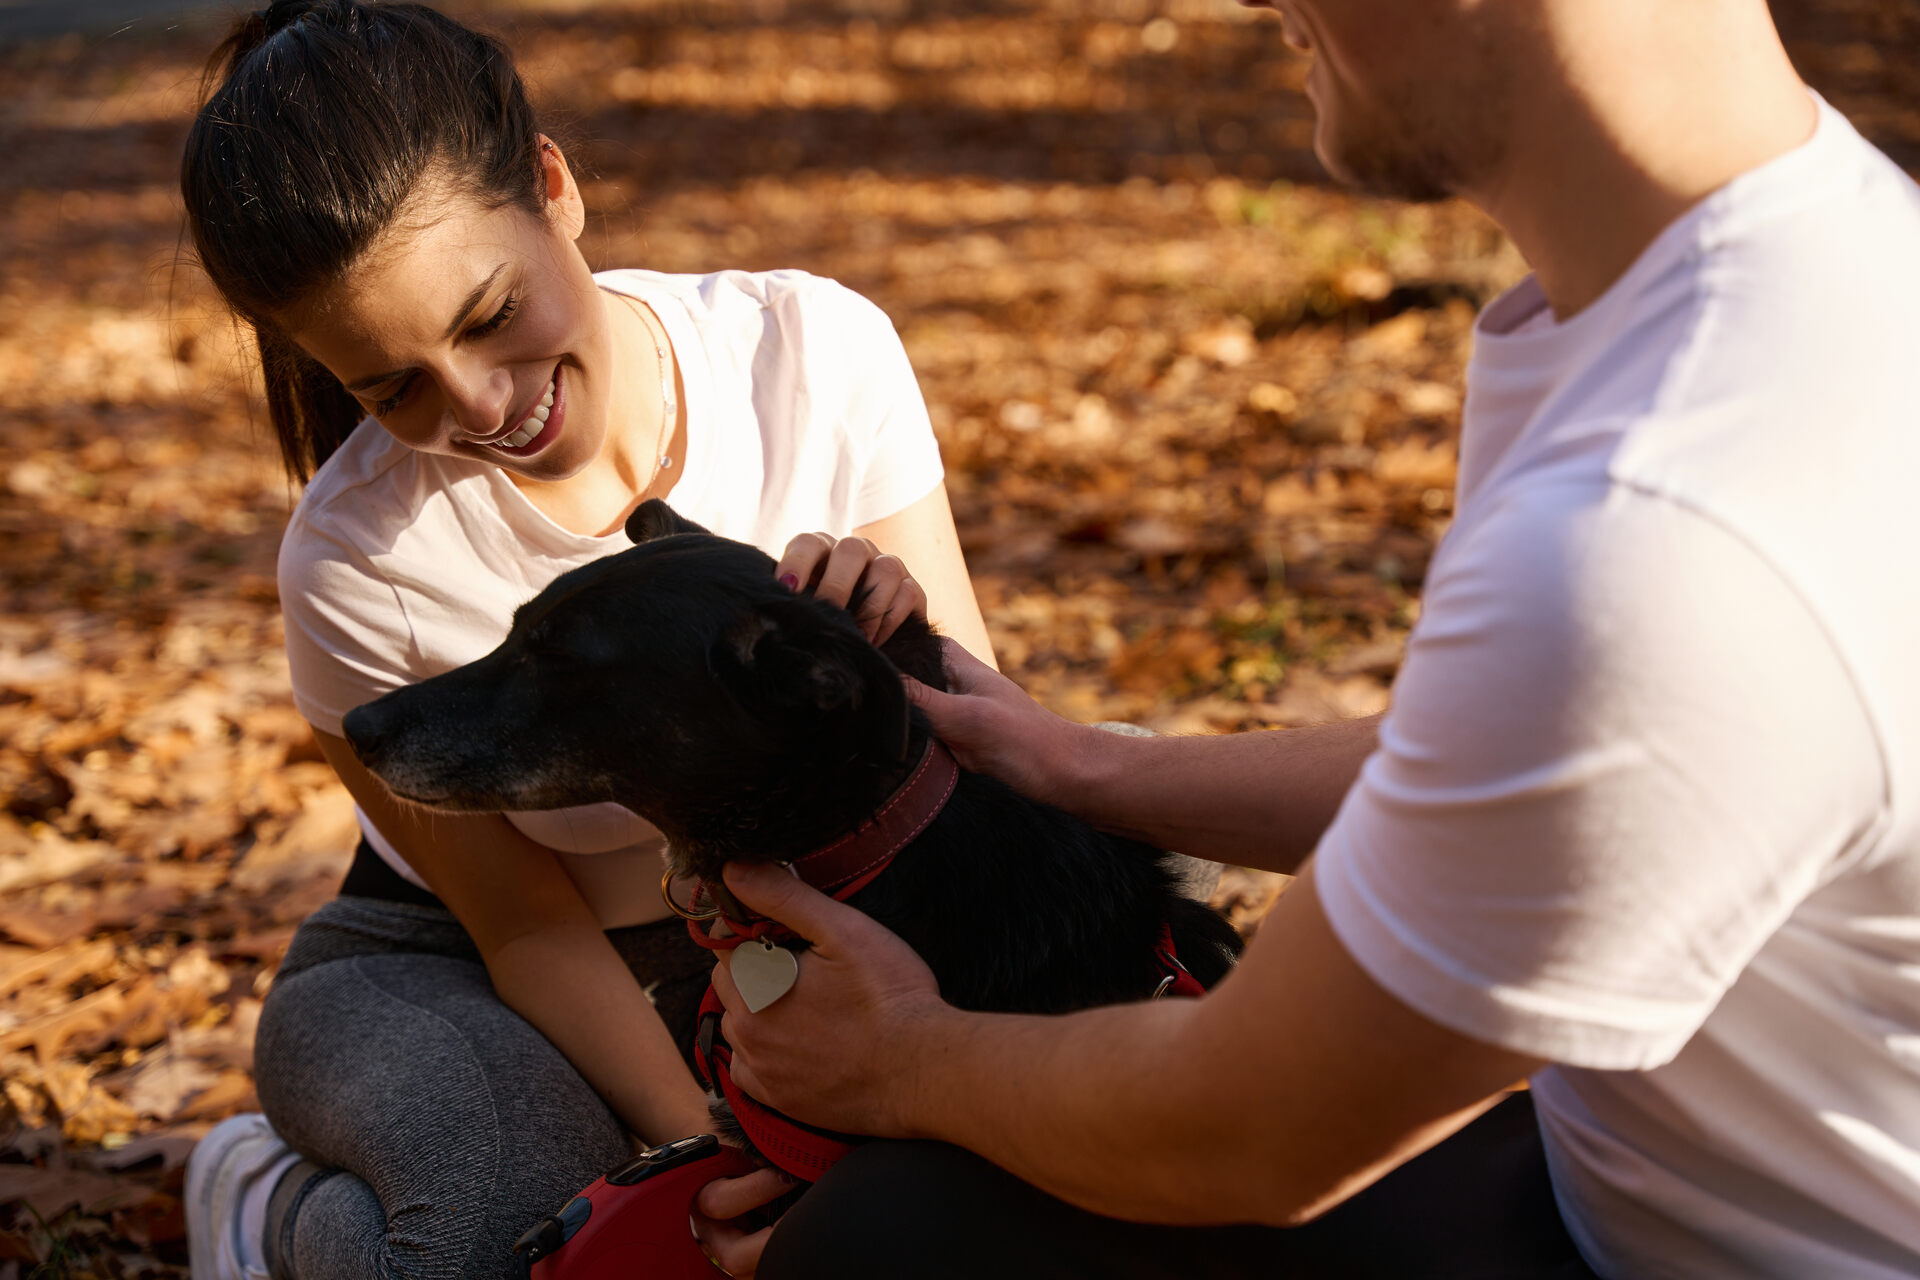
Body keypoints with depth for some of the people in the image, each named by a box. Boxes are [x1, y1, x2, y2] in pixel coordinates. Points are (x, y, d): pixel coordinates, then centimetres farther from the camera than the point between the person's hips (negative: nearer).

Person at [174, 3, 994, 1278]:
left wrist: (898, 650, -36)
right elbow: (532, 931, -14)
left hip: (791, 923, 4)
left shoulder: (816, 351, -19)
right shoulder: (358, 562, -25)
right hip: (446, 970, -4)